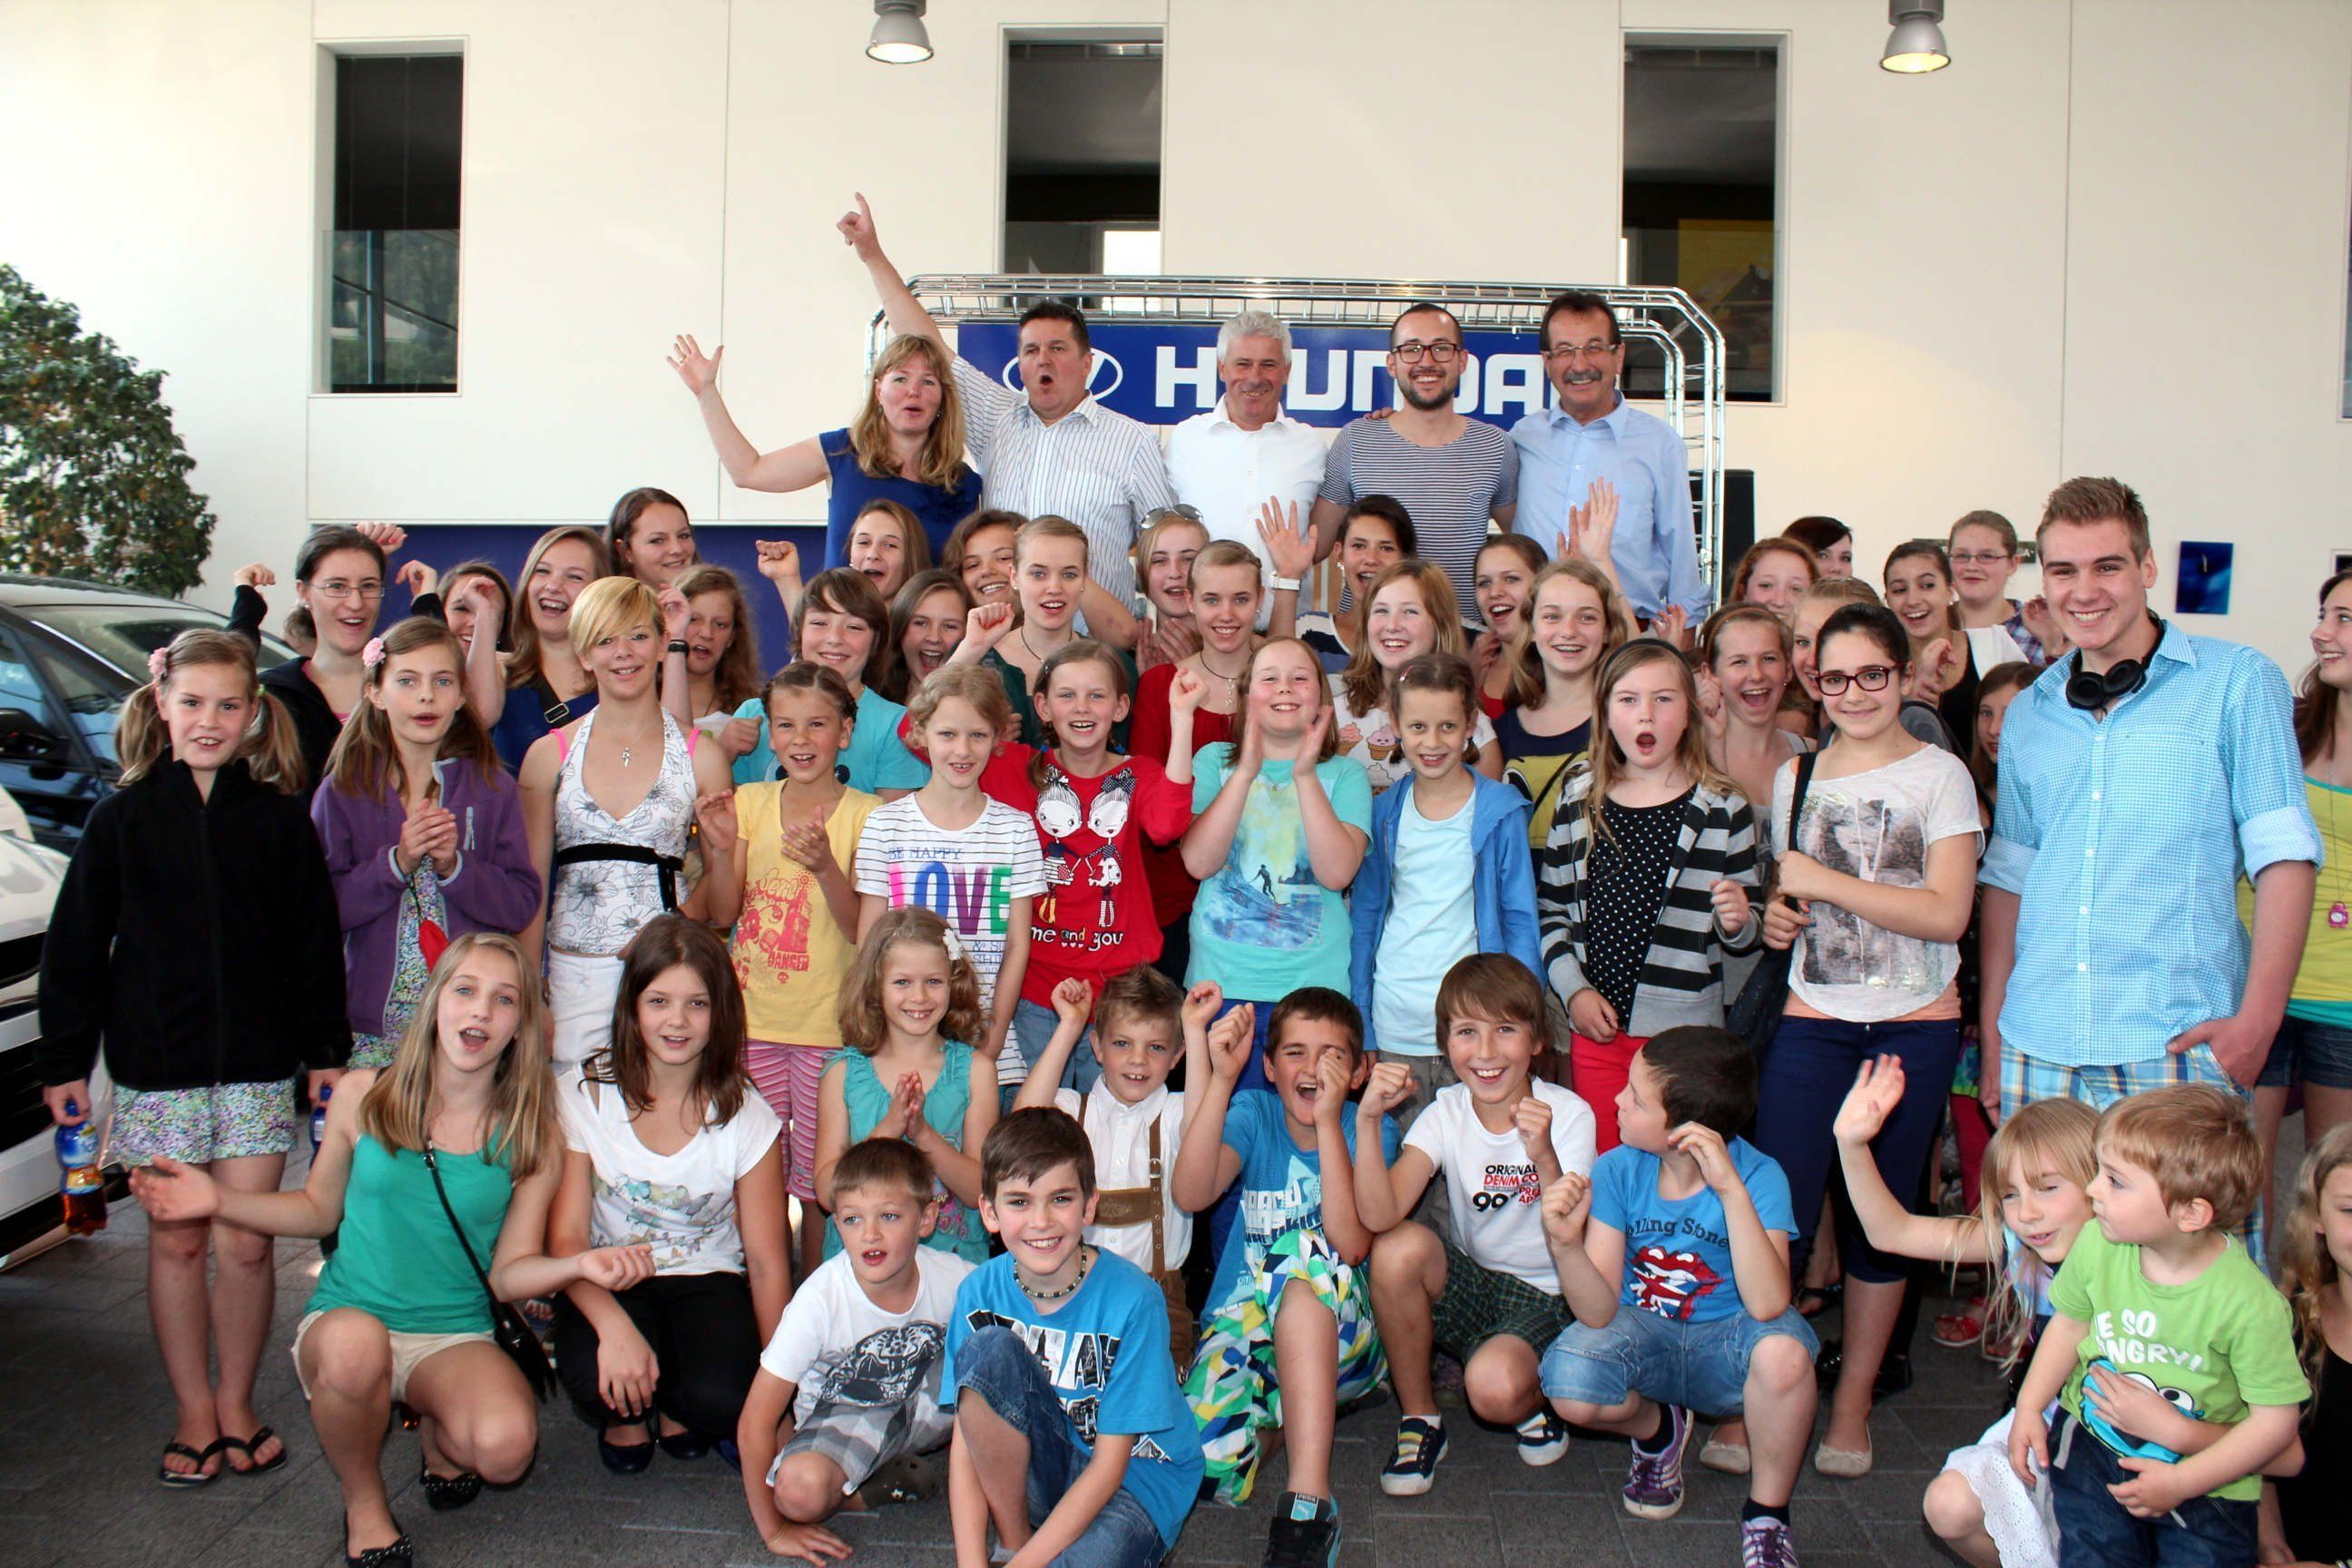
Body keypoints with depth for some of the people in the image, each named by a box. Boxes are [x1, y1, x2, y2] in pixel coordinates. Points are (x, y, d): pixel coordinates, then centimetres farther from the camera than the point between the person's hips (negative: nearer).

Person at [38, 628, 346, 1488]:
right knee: (176, 1239, 7)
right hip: (156, 1063, 0)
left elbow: (315, 944, 6)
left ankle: (235, 1407, 20)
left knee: (246, 1242, 3)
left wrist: (326, 1051, 5)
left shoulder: (280, 819, 2)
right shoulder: (123, 818, 2)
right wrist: (65, 1060, 2)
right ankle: (193, 1414, 21)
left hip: (258, 1062, 0)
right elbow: (76, 947, 5)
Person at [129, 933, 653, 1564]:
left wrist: (578, 1265, -22)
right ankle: (364, 1506, -6)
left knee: (505, 1448, -31)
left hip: (455, 1338, 0)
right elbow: (319, 1209, 14)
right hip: (345, 1319, 0)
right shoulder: (361, 1098, -1)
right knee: (355, 1343, -39)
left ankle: (437, 1432, 10)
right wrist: (218, 1198, 1)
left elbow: (508, 1273, -2)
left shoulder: (533, 1139, -3)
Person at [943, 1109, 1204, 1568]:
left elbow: (1109, 1465, -19)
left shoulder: (1131, 1298, -21)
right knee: (989, 1349, -24)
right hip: (1036, 1466, 4)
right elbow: (965, 1441, -10)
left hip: (1137, 1472, -4)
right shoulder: (980, 1292, -10)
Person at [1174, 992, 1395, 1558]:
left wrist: (1329, 1122, -26)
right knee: (1204, 1458, -31)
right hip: (1243, 1326, 1)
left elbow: (1351, 1245, -21)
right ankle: (1294, 1412, 4)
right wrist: (1221, 1079, -29)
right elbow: (1191, 1194, -21)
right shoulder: (1254, 1114, 0)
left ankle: (1308, 1499, -37)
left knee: (1309, 1254, -36)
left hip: (1344, 1335, 0)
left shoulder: (1370, 1130, -3)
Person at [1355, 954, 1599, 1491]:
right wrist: (1368, 1120, -36)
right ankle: (1418, 1419, -7)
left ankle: (1535, 1402, 6)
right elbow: (1380, 1216, -24)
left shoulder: (1568, 1114, -14)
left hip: (1548, 1300, -3)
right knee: (1399, 1247, -28)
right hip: (1472, 1286, 3)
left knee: (1494, 1386, -33)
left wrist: (1545, 1160, -40)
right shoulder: (1445, 1113, -8)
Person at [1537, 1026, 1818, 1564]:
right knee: (1569, 1388, -30)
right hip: (1643, 1334, 2)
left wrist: (1732, 1190, -42)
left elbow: (1767, 1306, -36)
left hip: (1725, 1346, -2)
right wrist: (1566, 1245, -39)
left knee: (1784, 1349, -36)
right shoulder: (1617, 1171, -14)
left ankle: (1766, 1516, -6)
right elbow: (1599, 1313, -19)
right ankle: (1657, 1428, 10)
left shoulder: (1759, 1176, -21)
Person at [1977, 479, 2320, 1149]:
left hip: (2177, 1047, -3)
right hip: (2039, 1051, 4)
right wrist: (1992, 1030, 11)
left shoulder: (2238, 682, 1)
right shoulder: (2028, 713, 13)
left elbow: (2284, 856, -4)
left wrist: (2257, 1019, -12)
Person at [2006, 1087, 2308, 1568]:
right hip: (2095, 1443, 2)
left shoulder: (2249, 1303, -24)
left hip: (2204, 1479, -2)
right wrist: (2029, 1408, 0)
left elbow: (2276, 1419, -16)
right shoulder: (2098, 1245, -13)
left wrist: (2180, 1482, -18)